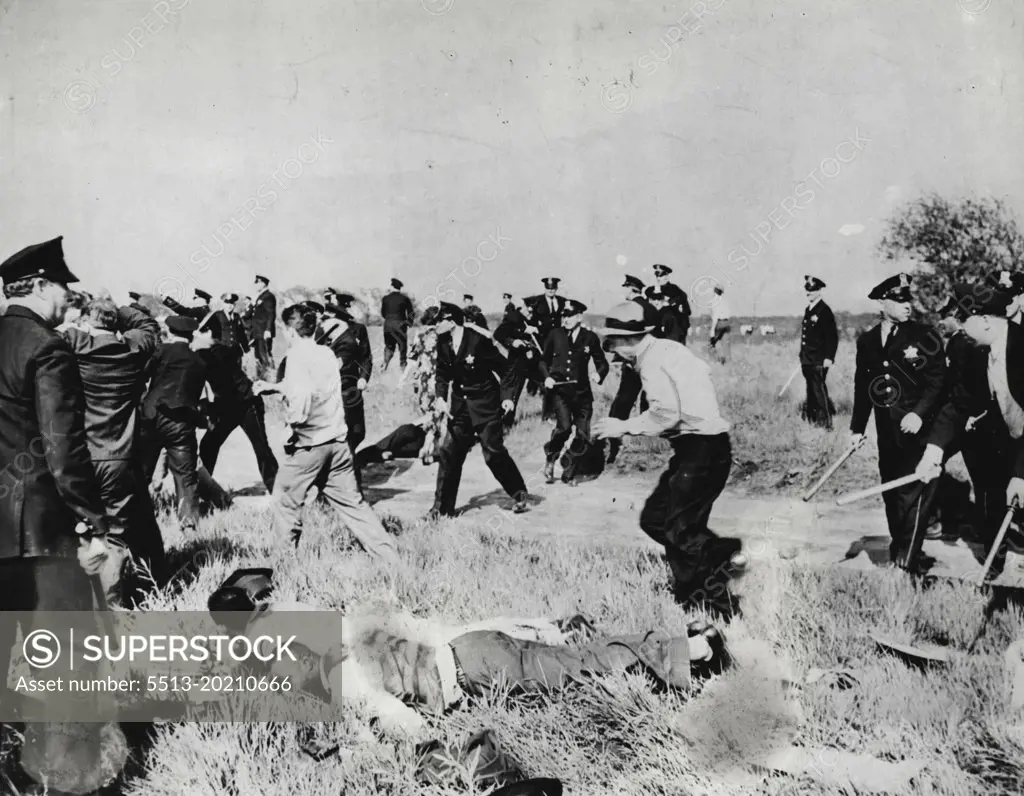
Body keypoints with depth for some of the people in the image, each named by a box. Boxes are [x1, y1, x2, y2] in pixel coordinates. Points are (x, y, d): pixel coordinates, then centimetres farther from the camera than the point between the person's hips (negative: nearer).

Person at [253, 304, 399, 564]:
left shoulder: (298, 357, -13)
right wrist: (272, 387, 30)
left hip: (309, 443, -6)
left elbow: (299, 409, -23)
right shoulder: (327, 353, 8)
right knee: (351, 501, 11)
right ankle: (390, 557, 8)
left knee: (285, 499, 12)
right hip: (338, 440, 7)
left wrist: (290, 416, -3)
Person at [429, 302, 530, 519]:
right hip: (460, 406, 6)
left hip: (485, 404, -6)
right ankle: (443, 507, 9)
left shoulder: (478, 341, -18)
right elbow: (443, 373, 11)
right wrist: (440, 396, -5)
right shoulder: (443, 344, -1)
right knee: (448, 452, 1)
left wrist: (506, 396, -14)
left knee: (494, 453, -3)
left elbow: (503, 368, -10)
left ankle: (520, 495, 18)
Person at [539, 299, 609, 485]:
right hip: (559, 390, -1)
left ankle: (569, 474, 20)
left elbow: (602, 363, 10)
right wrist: (547, 376, -2)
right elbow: (544, 361, 16)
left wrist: (599, 374, -12)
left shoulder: (590, 338, 2)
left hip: (582, 392, 1)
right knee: (564, 426, -22)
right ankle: (550, 457, 7)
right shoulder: (555, 335, 4)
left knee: (582, 436, 0)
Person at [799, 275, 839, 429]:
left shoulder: (824, 311, -10)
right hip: (807, 361, 8)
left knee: (820, 392, -7)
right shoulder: (808, 310, 15)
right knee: (812, 392, 14)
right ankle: (812, 419, 21)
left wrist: (829, 357, -20)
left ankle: (826, 423, -2)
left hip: (819, 361, -8)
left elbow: (832, 336, -15)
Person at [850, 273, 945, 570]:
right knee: (891, 491, 12)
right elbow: (862, 386, 14)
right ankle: (898, 545, 26)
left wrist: (919, 413, -21)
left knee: (913, 492, -8)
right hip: (887, 431, 5)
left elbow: (937, 380, -8)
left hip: (919, 428, -4)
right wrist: (857, 427, 12)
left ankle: (906, 557, -2)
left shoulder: (925, 337, -3)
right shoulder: (867, 341, 9)